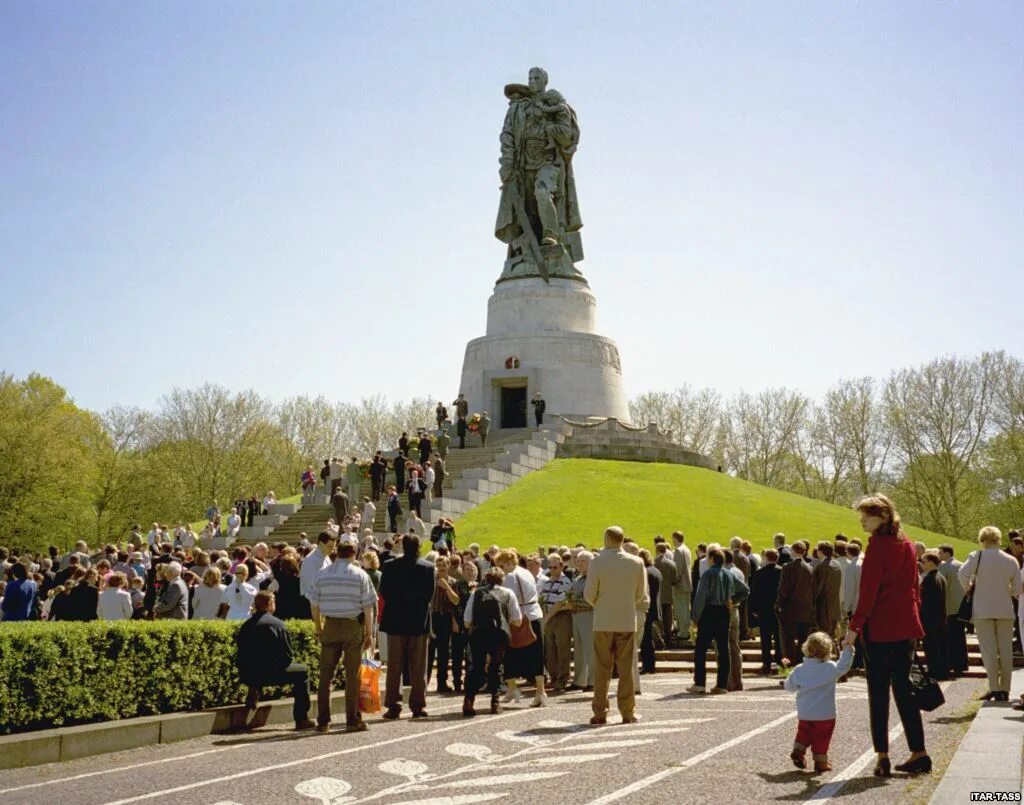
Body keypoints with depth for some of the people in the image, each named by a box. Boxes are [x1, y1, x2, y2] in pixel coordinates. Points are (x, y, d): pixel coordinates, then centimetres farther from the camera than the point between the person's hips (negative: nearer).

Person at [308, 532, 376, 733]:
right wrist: (369, 633, 1)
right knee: (352, 675, 4)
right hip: (354, 626, -2)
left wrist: (318, 628, 16)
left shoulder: (323, 574, 1)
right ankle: (353, 720, 7)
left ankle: (323, 721, 11)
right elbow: (368, 607, -6)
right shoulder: (360, 575, -5)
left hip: (330, 626, 2)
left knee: (325, 674, 8)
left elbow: (314, 605, 4)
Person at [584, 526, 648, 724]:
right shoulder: (636, 563, -2)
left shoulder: (597, 562, -9)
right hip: (627, 621, 1)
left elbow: (589, 594, -7)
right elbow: (641, 595, 4)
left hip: (603, 622, -1)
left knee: (602, 668, 6)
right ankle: (627, 712, 9)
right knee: (626, 668, 7)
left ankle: (600, 713, 8)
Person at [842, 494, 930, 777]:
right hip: (906, 626, 7)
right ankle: (919, 753, 13)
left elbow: (869, 590, -16)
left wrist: (854, 626, -15)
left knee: (878, 692, -1)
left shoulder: (878, 545, -12)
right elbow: (913, 586, 16)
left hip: (880, 628, -7)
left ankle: (882, 756, 0)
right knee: (904, 689, 13)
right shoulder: (907, 545, 11)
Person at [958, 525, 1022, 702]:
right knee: (1006, 650, 8)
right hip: (1005, 610, 3)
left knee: (989, 649, -1)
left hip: (983, 609, -3)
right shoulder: (1011, 560, 2)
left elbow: (963, 573, -22)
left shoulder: (977, 556, -7)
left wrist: (968, 588, -3)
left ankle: (994, 688, -8)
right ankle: (1005, 689, 11)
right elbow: (1017, 589, 1)